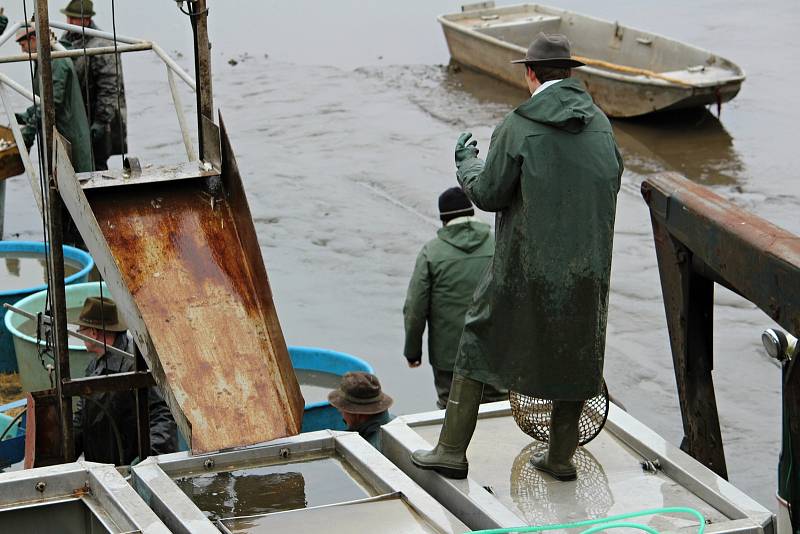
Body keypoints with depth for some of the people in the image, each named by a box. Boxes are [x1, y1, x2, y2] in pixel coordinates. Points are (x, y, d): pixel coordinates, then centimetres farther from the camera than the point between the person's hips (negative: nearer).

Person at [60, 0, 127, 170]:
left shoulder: (102, 46, -18)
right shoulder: (66, 40, 10)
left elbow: (109, 88, -20)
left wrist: (101, 121, -22)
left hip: (96, 120, -8)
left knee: (97, 165, -5)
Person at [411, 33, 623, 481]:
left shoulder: (519, 127, -12)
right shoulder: (599, 123, 2)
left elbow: (488, 194, -9)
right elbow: (611, 182, 12)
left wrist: (467, 160, 9)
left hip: (528, 264, -4)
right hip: (587, 266, 4)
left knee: (480, 341, 10)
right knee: (575, 354, 16)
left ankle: (453, 451, 11)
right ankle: (561, 456, 22)